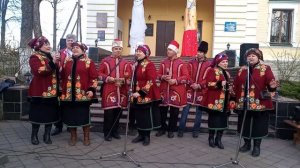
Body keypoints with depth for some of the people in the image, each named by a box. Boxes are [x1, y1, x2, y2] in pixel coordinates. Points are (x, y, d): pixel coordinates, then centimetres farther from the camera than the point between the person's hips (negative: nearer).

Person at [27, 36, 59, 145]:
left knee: (51, 113, 6)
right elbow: (39, 71, -22)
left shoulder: (50, 57, 18)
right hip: (39, 91, -6)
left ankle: (47, 135, 18)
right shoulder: (34, 57, -5)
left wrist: (57, 63, 6)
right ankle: (34, 135, 17)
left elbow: (56, 72, 25)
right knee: (37, 113, 1)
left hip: (51, 91, 6)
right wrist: (52, 63, -26)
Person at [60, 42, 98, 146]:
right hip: (68, 94, 4)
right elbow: (62, 77, 16)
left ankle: (86, 137, 19)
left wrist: (92, 89, -14)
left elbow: (94, 77, -4)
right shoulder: (67, 62, 12)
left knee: (84, 115, 4)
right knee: (70, 116, 9)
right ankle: (73, 137, 25)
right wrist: (62, 90, 13)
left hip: (83, 95, -4)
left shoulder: (89, 62, 0)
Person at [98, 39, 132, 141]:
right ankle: (107, 133, 12)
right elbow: (100, 74, 2)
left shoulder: (125, 63, 10)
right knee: (108, 112, -2)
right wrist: (108, 78, -14)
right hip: (109, 91, -3)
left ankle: (115, 131, 24)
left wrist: (123, 80, -12)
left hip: (121, 91, 3)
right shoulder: (105, 61, 4)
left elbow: (129, 76, 6)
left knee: (118, 112, 9)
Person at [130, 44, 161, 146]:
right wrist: (133, 92, 12)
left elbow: (151, 81, -20)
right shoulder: (136, 65, 12)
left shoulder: (149, 65, -12)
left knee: (147, 116, 3)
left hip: (147, 96, -7)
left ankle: (147, 136, 18)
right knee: (138, 115, 13)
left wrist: (141, 92, -24)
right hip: (137, 95, 8)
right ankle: (141, 134, 27)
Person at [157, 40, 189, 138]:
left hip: (176, 91, -3)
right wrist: (163, 77, -10)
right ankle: (163, 128, 25)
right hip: (164, 90, 3)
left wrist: (175, 80, -18)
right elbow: (159, 75, 12)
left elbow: (186, 77, -6)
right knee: (162, 110, 8)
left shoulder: (181, 63, -3)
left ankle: (171, 130, 20)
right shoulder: (163, 62, 8)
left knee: (174, 112, 5)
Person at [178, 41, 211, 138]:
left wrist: (199, 85, -18)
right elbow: (187, 75, -1)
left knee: (199, 111, 8)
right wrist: (192, 84, -17)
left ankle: (196, 130, 22)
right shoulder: (191, 63, 5)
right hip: (190, 90, 1)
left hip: (201, 91, 0)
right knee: (185, 110, 1)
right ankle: (181, 129, 12)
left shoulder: (208, 65, 0)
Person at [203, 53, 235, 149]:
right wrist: (219, 84, -30)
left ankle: (218, 139, 17)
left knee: (223, 120, 6)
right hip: (215, 101, -7)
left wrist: (232, 98, 16)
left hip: (225, 102, 7)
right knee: (213, 119, 1)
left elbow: (229, 86, 24)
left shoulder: (227, 73, 19)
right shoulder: (212, 71, -5)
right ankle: (211, 138, 16)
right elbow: (208, 84, -16)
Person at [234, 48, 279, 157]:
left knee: (258, 125, 4)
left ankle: (257, 146, 20)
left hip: (260, 103, -3)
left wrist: (272, 86, -34)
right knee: (245, 124, 11)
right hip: (244, 103, 4)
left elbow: (270, 82, -12)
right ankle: (247, 144, 29)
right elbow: (236, 85, 11)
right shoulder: (242, 70, 11)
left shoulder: (265, 69, -1)